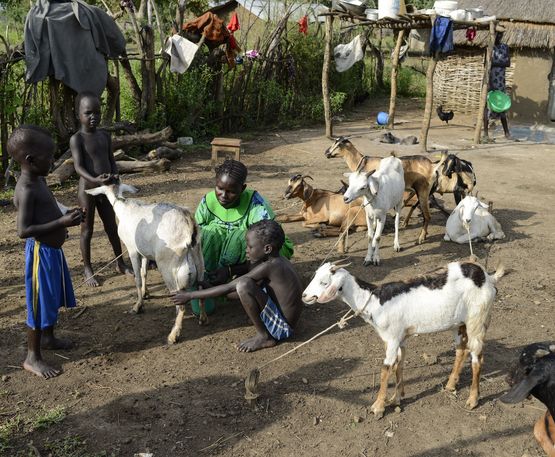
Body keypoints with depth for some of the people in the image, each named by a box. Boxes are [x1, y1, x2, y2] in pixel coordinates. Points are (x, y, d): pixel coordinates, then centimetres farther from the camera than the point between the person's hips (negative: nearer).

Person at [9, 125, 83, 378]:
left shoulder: (38, 180, 6)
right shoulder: (26, 189, -24)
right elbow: (23, 230, -28)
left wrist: (66, 215, 9)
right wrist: (62, 222, -30)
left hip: (53, 250, 10)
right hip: (41, 253, -10)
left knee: (53, 299, 24)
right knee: (40, 304, 2)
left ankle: (48, 337, 45)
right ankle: (32, 357, 16)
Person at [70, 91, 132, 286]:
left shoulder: (105, 135, 6)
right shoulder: (77, 139, -12)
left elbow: (111, 160, 8)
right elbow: (78, 166, -21)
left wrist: (114, 175, -13)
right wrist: (94, 179, -38)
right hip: (87, 189, -5)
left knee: (112, 228, 15)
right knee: (87, 230, 6)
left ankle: (121, 264, 28)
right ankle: (88, 270, 18)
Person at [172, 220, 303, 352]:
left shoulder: (268, 266, -23)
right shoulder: (274, 260, 2)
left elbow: (229, 288, -21)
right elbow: (245, 268, 20)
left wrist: (190, 295, -16)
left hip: (282, 328, -9)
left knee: (244, 284, -28)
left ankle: (264, 337, -11)